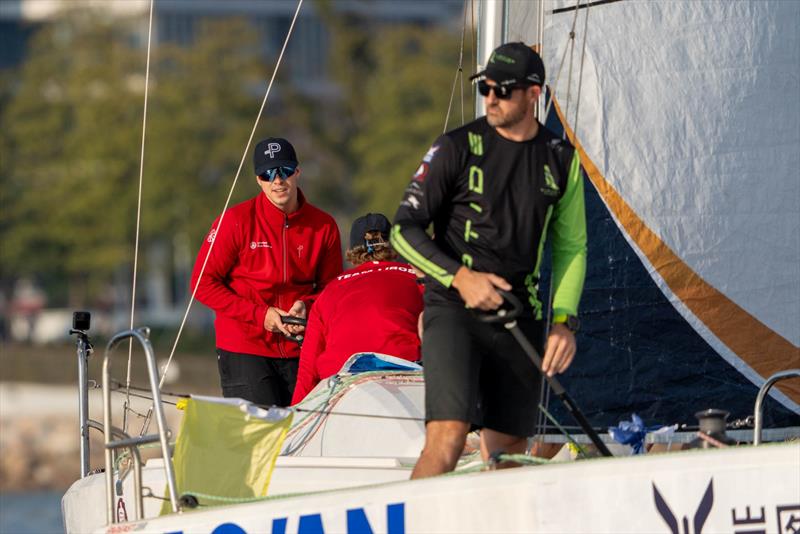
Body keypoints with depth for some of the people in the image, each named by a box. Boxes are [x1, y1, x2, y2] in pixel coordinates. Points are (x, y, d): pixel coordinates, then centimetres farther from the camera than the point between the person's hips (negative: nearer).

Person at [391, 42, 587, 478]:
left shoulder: (561, 160, 8)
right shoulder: (457, 148, -3)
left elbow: (571, 247, 16)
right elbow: (405, 229, -2)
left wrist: (564, 323, 3)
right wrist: (460, 277, -16)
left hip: (519, 319, 4)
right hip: (453, 310, -4)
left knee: (507, 455, 4)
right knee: (447, 441, -21)